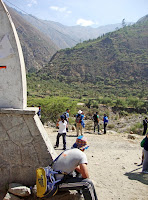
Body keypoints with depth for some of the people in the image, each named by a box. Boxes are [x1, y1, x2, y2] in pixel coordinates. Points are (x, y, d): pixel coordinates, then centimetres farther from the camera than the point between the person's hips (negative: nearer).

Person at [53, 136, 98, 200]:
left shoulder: (67, 151, 10)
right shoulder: (82, 155, -13)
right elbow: (86, 176, -16)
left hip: (54, 177, 9)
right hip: (59, 183, -9)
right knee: (88, 183, -14)